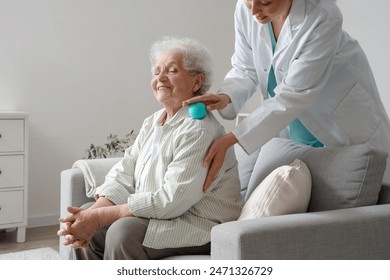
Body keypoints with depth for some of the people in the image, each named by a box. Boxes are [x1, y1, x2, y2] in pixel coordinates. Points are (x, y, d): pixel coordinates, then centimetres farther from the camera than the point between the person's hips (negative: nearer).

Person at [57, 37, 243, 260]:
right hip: (157, 215, 9)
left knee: (124, 231, -29)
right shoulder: (152, 123, 10)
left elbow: (171, 200, -26)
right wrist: (90, 214, -14)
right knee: (87, 230, -1)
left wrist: (100, 216, -23)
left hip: (201, 226, -9)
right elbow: (123, 176, 5)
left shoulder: (199, 131, -20)